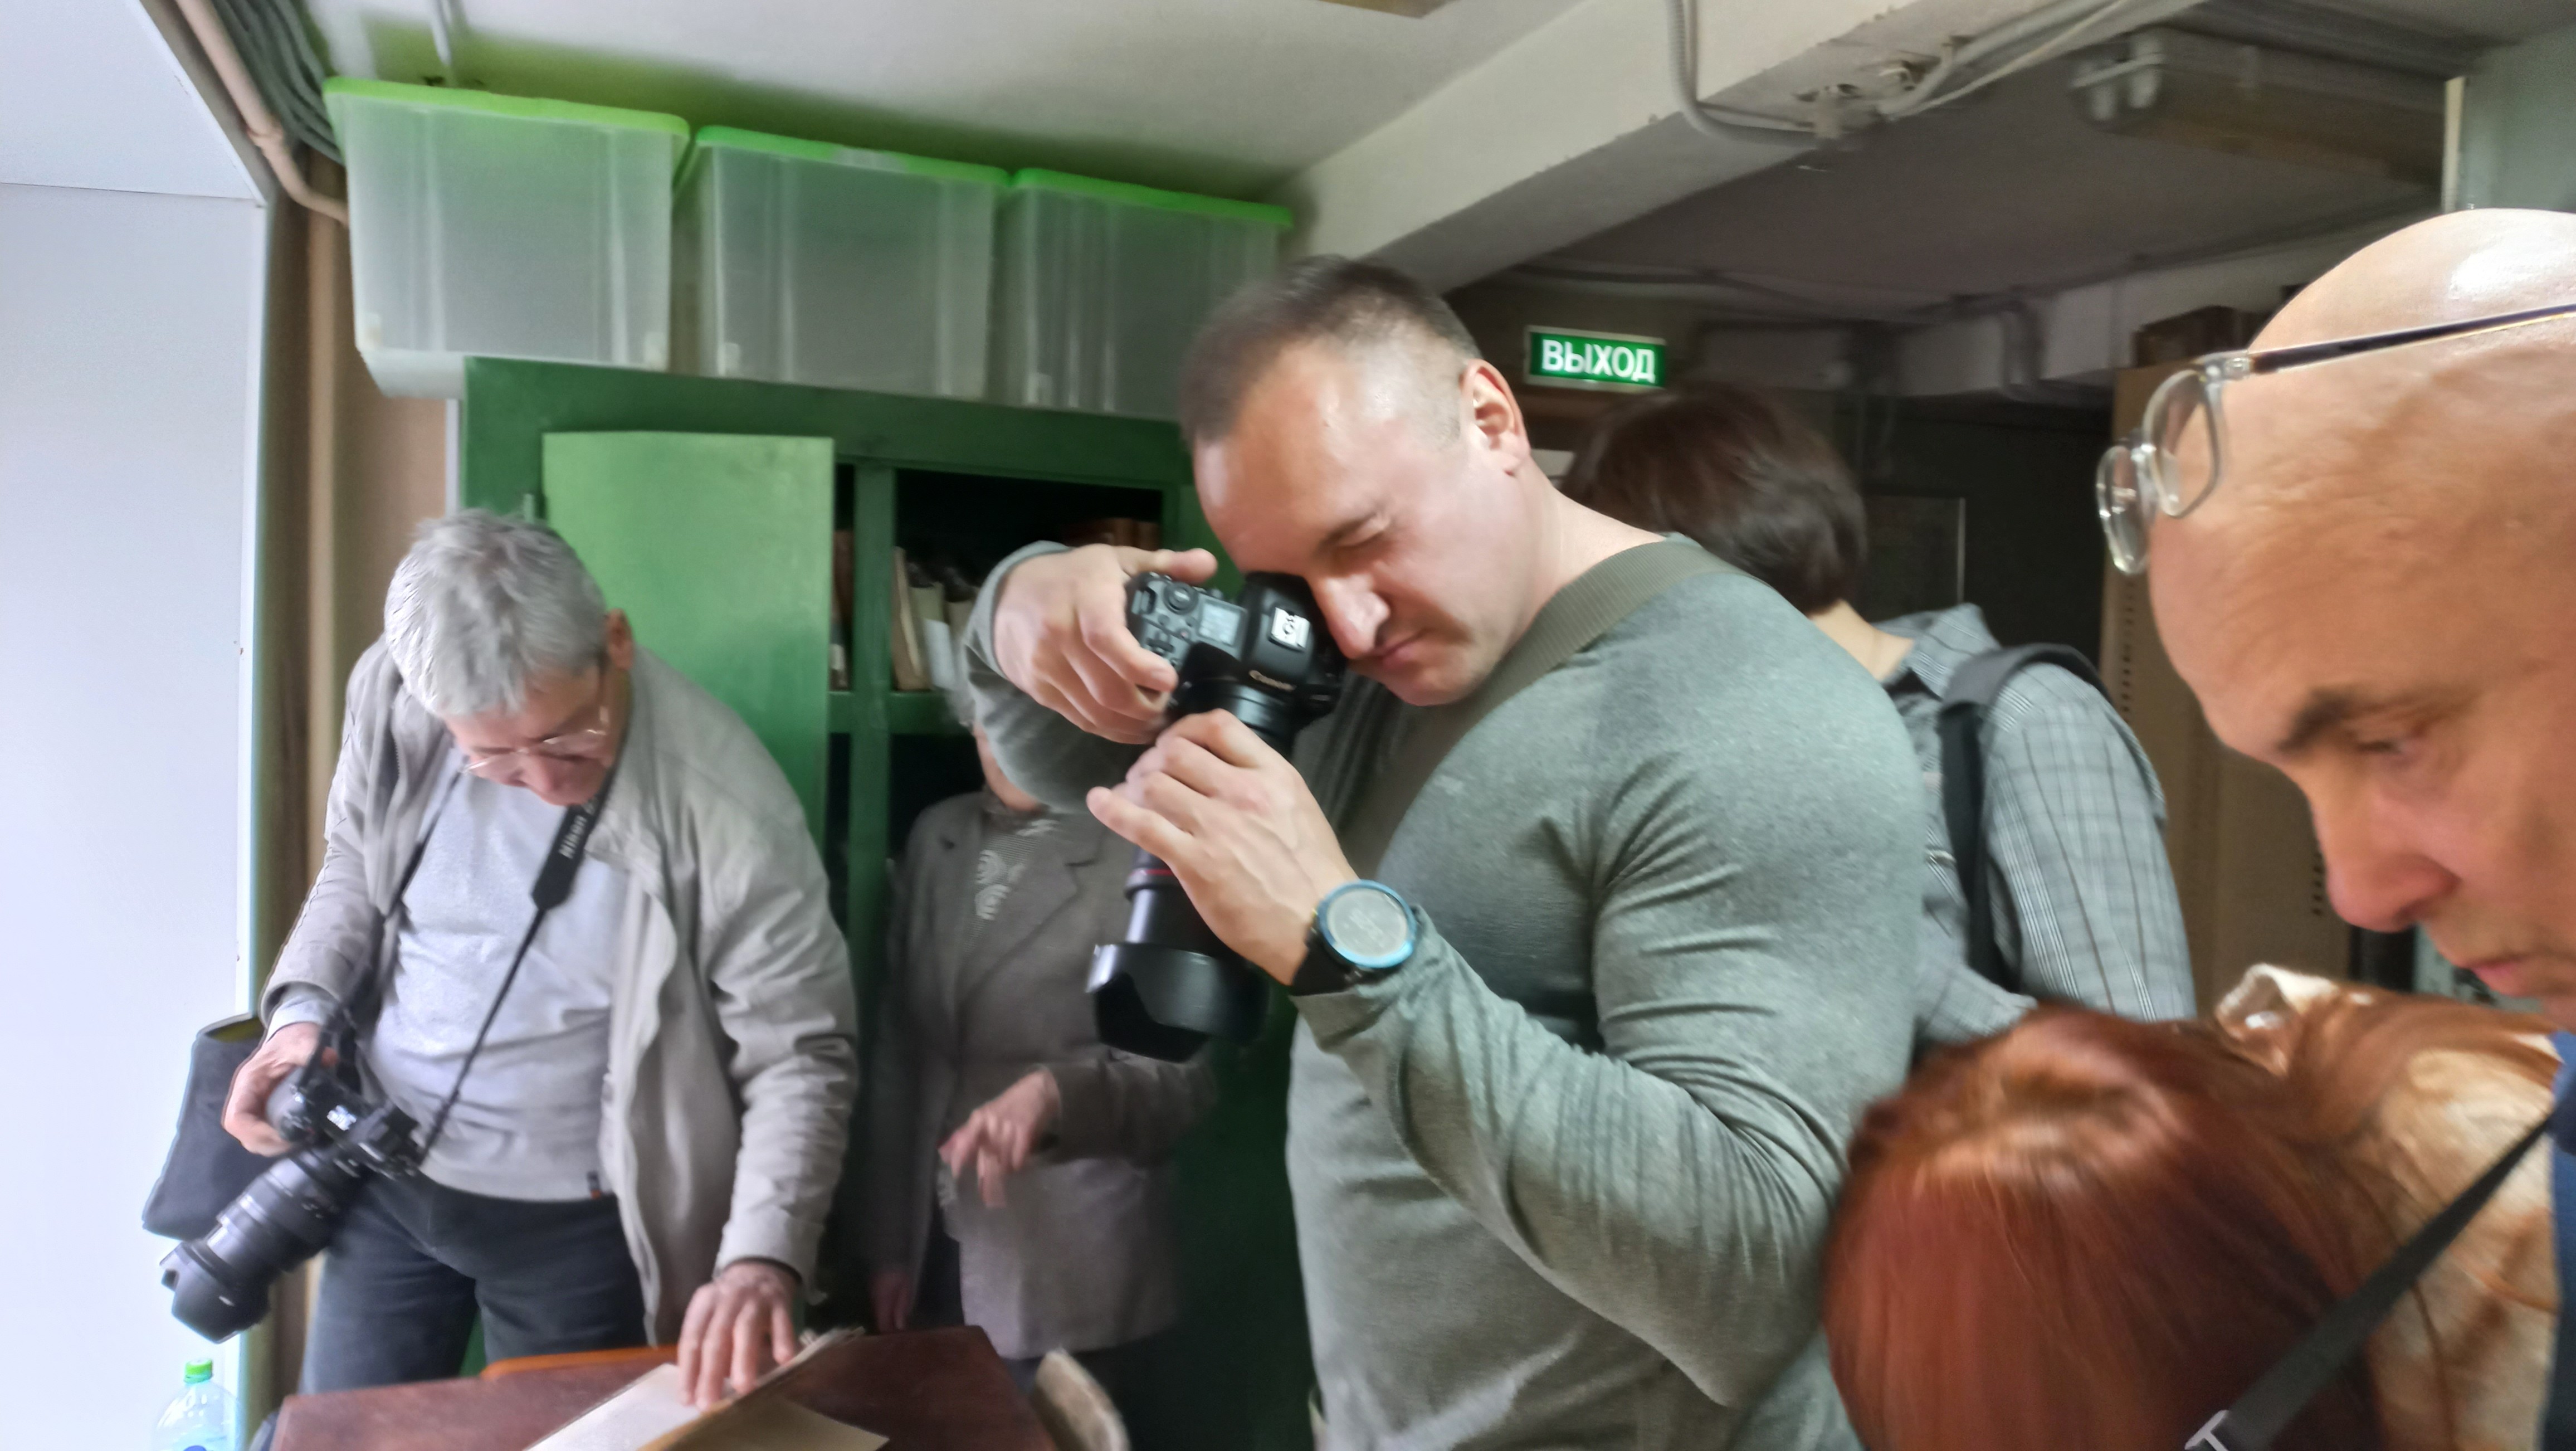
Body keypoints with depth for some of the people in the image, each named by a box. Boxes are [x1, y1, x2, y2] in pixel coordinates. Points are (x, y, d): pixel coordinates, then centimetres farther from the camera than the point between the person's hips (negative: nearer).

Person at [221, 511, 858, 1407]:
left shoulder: (723, 804, -27)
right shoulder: (391, 696, -14)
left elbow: (799, 1056, -20)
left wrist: (762, 1258, -34)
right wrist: (304, 1005, -10)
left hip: (577, 1221, -4)